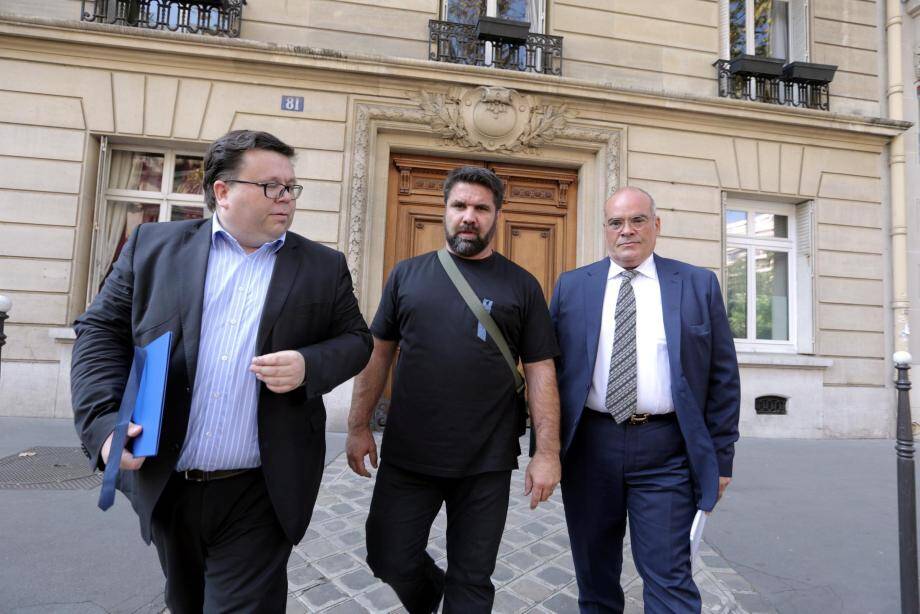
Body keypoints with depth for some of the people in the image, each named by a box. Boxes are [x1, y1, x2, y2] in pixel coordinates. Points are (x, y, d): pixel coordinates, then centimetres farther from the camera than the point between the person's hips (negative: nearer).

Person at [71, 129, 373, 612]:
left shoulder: (324, 266, 1)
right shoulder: (153, 246, 3)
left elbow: (355, 340, 4)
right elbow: (101, 331, 4)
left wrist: (309, 366, -16)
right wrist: (103, 421, -9)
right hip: (165, 484, 3)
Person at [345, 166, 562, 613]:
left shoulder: (521, 286, 0)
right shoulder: (407, 274, 4)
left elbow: (540, 373, -2)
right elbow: (377, 353, 7)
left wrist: (547, 453, -6)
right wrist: (359, 427, 4)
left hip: (487, 463, -1)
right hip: (406, 456, 2)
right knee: (390, 560, 13)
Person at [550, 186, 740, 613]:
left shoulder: (698, 284, 4)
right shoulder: (571, 286, 6)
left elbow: (723, 377, 4)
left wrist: (721, 457, 2)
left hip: (665, 450, -1)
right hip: (588, 445, 2)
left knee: (668, 577, 3)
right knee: (594, 573, 17)